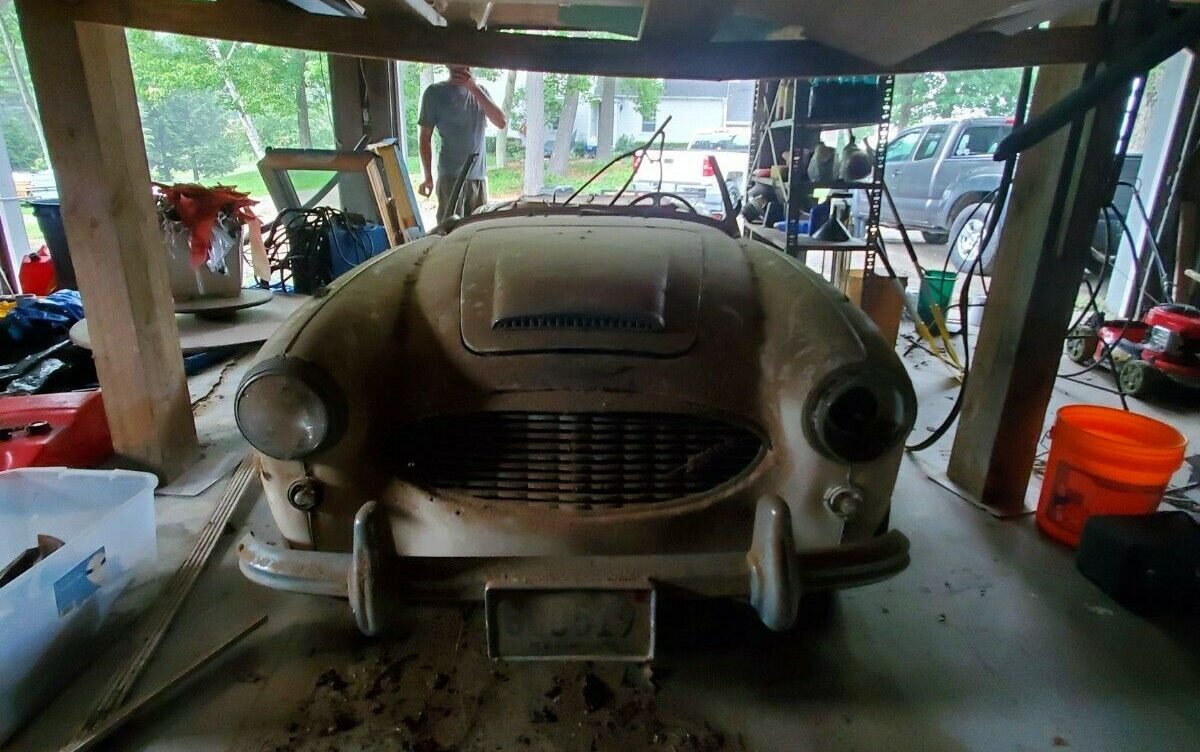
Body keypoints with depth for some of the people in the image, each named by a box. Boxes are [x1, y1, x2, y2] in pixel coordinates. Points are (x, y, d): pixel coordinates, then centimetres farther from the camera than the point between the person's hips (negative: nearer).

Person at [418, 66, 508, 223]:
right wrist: (428, 177, -4)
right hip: (450, 177, -4)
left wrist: (475, 89, -10)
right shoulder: (435, 93, 1)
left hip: (479, 176, 4)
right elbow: (425, 137, 2)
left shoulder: (479, 91, 13)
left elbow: (502, 122, -2)